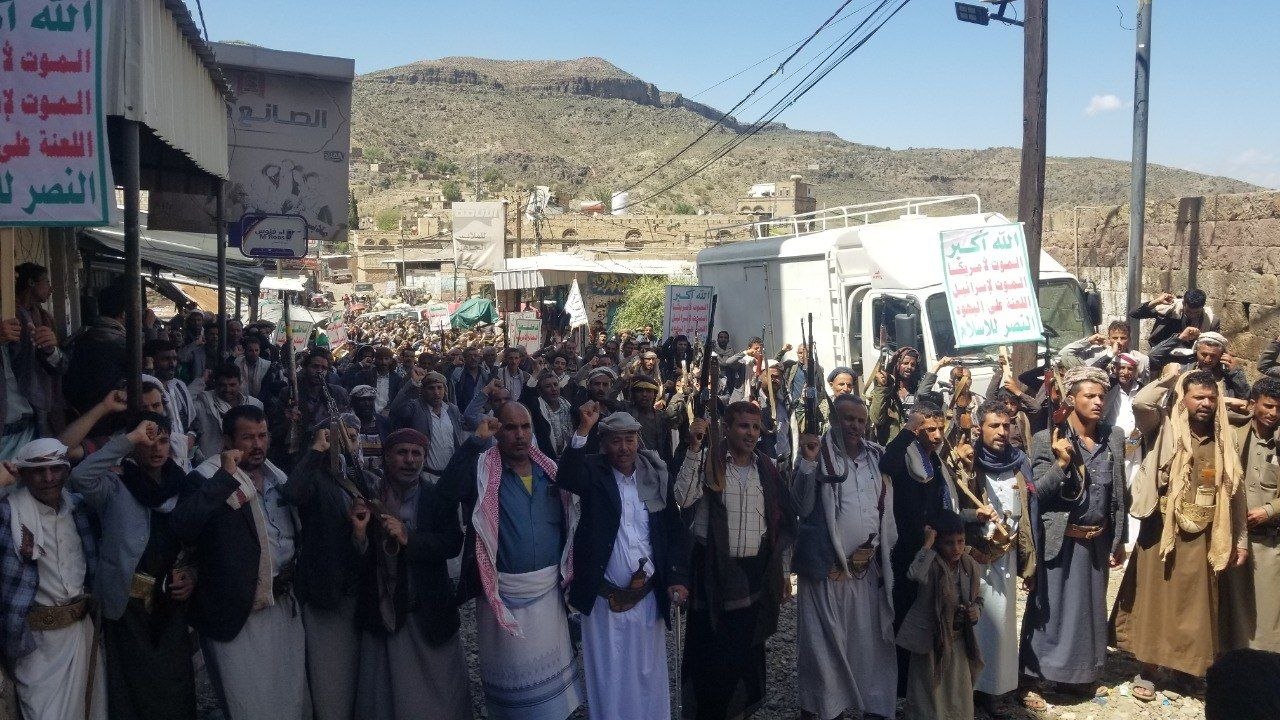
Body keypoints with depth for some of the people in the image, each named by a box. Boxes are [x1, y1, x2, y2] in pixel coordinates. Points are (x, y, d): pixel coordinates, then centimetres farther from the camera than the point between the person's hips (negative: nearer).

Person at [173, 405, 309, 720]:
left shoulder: (278, 476, 9)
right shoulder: (208, 479, -12)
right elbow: (183, 526, -31)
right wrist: (225, 477, -29)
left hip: (286, 606, 6)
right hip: (240, 613, -6)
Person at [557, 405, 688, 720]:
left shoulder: (655, 476, 3)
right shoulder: (594, 472, -5)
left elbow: (672, 532, 7)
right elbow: (566, 478, -28)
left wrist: (676, 578, -3)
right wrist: (584, 428, -35)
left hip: (648, 598, 3)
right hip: (604, 600, -2)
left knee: (648, 676, 14)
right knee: (609, 679, 8)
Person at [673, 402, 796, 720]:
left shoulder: (768, 469, 9)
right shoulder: (707, 463, -3)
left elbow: (781, 524, 14)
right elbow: (684, 498, -21)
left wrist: (783, 572, 13)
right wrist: (694, 449, -25)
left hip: (757, 574, 4)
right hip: (715, 572, -4)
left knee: (749, 650, 12)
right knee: (711, 654, 2)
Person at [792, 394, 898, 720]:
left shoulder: (877, 456, 9)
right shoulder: (818, 454, -6)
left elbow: (887, 509, 16)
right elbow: (802, 508, -13)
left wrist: (888, 556, 12)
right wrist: (808, 464, -23)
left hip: (868, 566, 5)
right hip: (828, 566, -4)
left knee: (869, 641, 11)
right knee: (825, 642, 1)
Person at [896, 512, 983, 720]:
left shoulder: (970, 566, -2)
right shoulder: (932, 564, -18)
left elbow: (978, 599, 14)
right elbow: (916, 574, -43)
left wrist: (976, 611, -9)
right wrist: (928, 544, -33)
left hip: (959, 640, 5)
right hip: (931, 641, -5)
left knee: (960, 697, 16)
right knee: (929, 697, 7)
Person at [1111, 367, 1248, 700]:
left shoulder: (1224, 440, 4)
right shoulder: (1165, 430, -5)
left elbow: (1234, 492, 9)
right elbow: (1140, 403, -26)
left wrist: (1240, 539, 10)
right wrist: (1169, 377, -10)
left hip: (1202, 537, 3)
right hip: (1161, 531, -3)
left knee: (1194, 605, 12)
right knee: (1155, 599, 5)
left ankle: (1187, 668, 28)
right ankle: (1147, 670, 16)